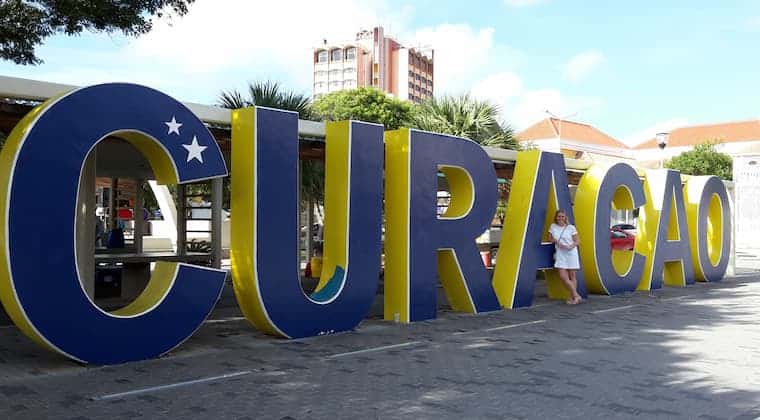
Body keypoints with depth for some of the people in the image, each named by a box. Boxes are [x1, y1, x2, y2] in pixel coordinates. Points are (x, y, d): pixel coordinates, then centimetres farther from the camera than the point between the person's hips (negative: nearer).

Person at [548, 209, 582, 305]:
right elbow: (551, 239, 16)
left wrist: (571, 246, -17)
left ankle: (572, 297, 10)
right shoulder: (553, 227, 7)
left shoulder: (571, 228, 0)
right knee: (563, 276, -10)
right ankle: (576, 296, -2)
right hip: (560, 254, 2)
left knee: (572, 276, 2)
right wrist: (556, 242, -5)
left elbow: (576, 241, 3)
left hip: (571, 253, -2)